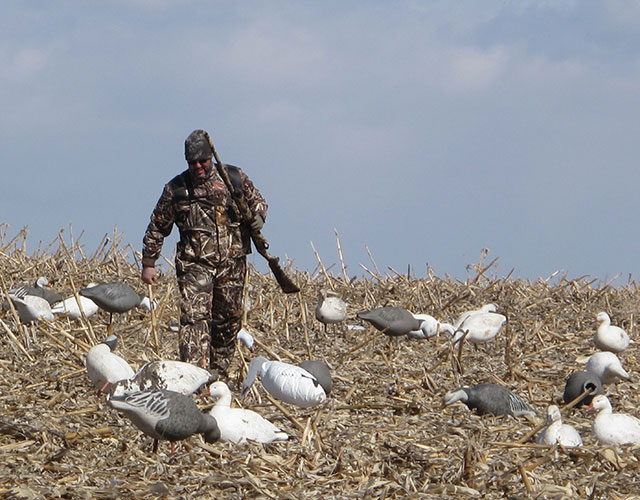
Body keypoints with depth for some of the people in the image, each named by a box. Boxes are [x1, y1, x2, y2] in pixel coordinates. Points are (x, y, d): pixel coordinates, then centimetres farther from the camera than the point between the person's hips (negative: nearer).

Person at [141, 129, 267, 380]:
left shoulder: (234, 178, 5)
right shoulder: (176, 189, 3)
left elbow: (257, 201, 19)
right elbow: (157, 228, 11)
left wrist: (257, 215, -5)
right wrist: (148, 263, 10)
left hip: (232, 264, 2)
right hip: (195, 264, -2)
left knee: (228, 321, 10)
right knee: (195, 316, -17)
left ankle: (219, 374, 26)